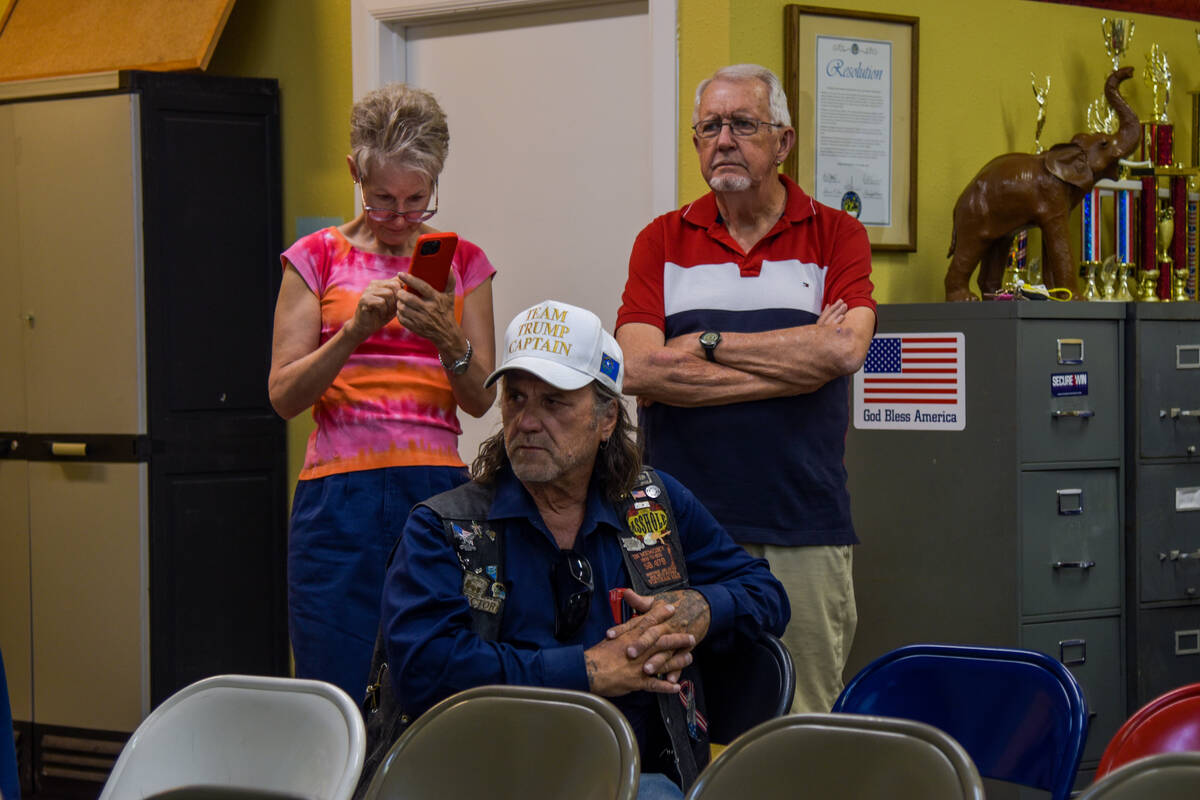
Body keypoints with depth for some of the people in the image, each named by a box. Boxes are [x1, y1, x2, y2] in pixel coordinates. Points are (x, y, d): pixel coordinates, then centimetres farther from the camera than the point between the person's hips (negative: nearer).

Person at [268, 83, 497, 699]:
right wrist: (355, 329, -15)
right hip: (340, 495, -1)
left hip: (437, 488, 1)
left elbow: (481, 400, 7)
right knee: (338, 694, -4)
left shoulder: (462, 263, 12)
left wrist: (449, 340, -13)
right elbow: (283, 395, 0)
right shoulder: (319, 257, 7)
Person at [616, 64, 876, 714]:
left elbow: (844, 349, -10)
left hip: (804, 527, 0)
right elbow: (639, 369, -7)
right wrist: (797, 358, -8)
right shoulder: (662, 241, 9)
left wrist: (707, 344, -5)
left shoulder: (836, 235, 8)